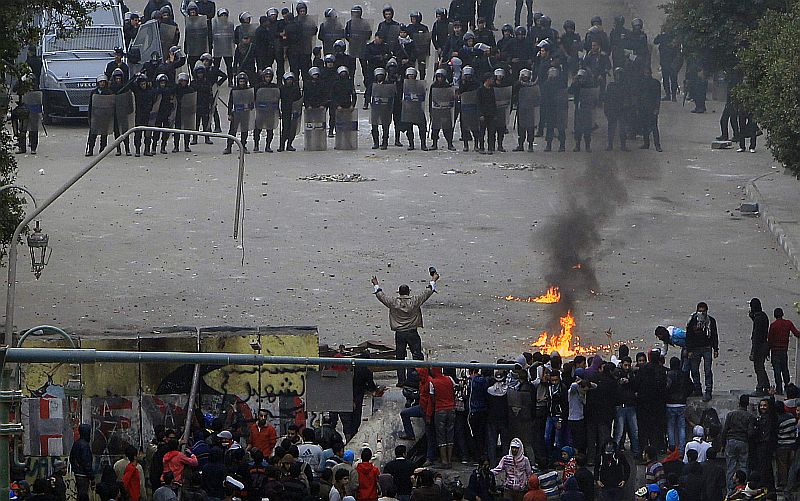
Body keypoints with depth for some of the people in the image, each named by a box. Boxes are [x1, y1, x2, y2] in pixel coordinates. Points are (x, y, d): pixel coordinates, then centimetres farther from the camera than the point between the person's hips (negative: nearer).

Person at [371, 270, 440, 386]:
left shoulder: (393, 303, -6)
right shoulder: (414, 302, -7)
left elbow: (382, 297, 8)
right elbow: (427, 294, 4)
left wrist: (376, 285, 24)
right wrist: (433, 281, 17)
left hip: (399, 334, 1)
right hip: (412, 333, -1)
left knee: (400, 357, 7)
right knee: (417, 355, 4)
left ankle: (401, 380, 6)